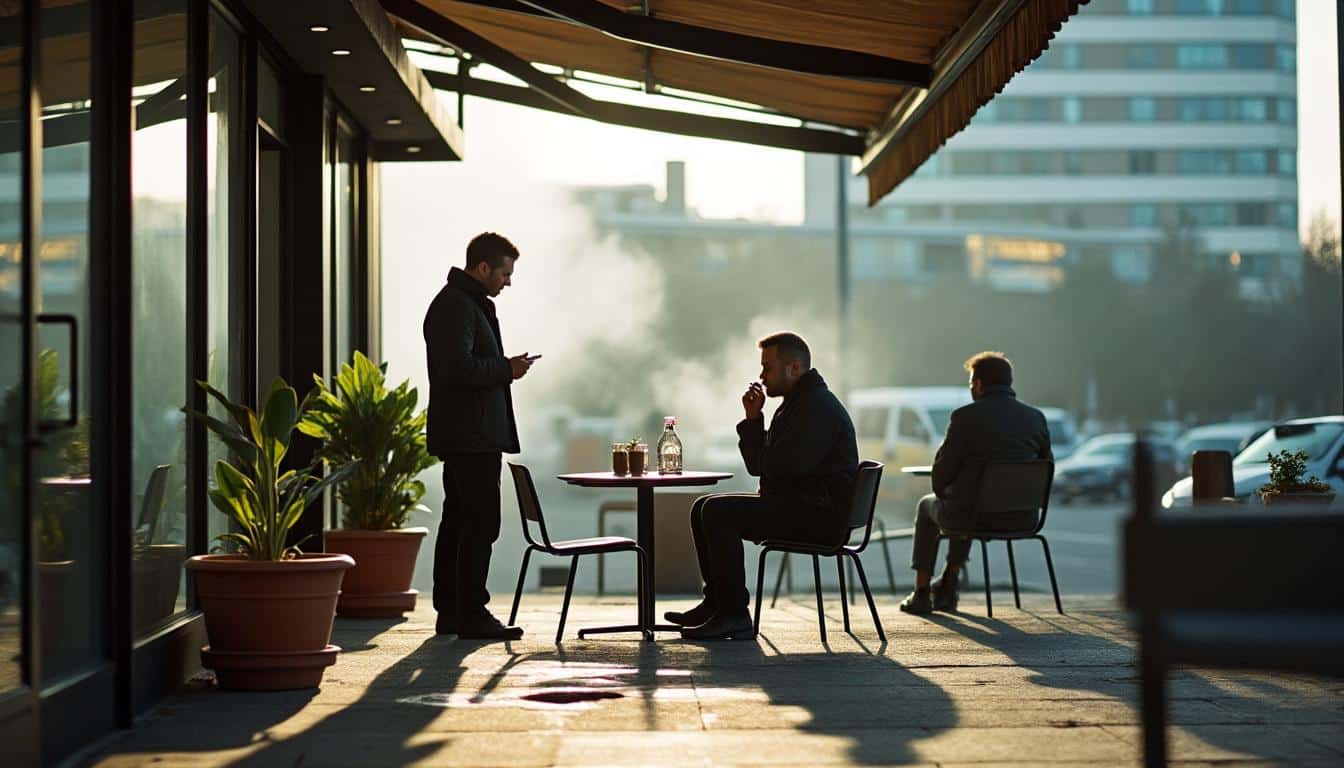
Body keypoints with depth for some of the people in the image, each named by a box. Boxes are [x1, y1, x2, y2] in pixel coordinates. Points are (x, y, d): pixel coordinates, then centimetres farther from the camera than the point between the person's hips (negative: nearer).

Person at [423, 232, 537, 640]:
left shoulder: (467, 302, 21)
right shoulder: (458, 305, -14)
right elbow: (459, 367, -24)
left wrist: (505, 368, 14)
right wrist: (507, 368, -13)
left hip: (462, 435, 11)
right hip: (470, 436, -11)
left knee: (458, 521, 12)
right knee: (481, 523, -10)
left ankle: (449, 612, 17)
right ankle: (471, 614, -9)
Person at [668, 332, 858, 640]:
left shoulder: (818, 406, -15)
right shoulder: (796, 403, 19)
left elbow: (781, 467, -24)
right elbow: (759, 465, 17)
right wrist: (753, 418, 4)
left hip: (820, 514, -11)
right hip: (795, 506, 11)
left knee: (718, 511, -24)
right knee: (704, 508, 11)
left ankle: (734, 617, -24)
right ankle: (715, 602, 9)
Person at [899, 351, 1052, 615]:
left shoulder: (966, 416, -12)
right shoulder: (1036, 418, 1)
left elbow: (942, 472, -8)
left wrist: (941, 493, 14)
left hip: (973, 516, -5)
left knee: (927, 505, 30)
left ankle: (921, 595, 36)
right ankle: (946, 590, 43)